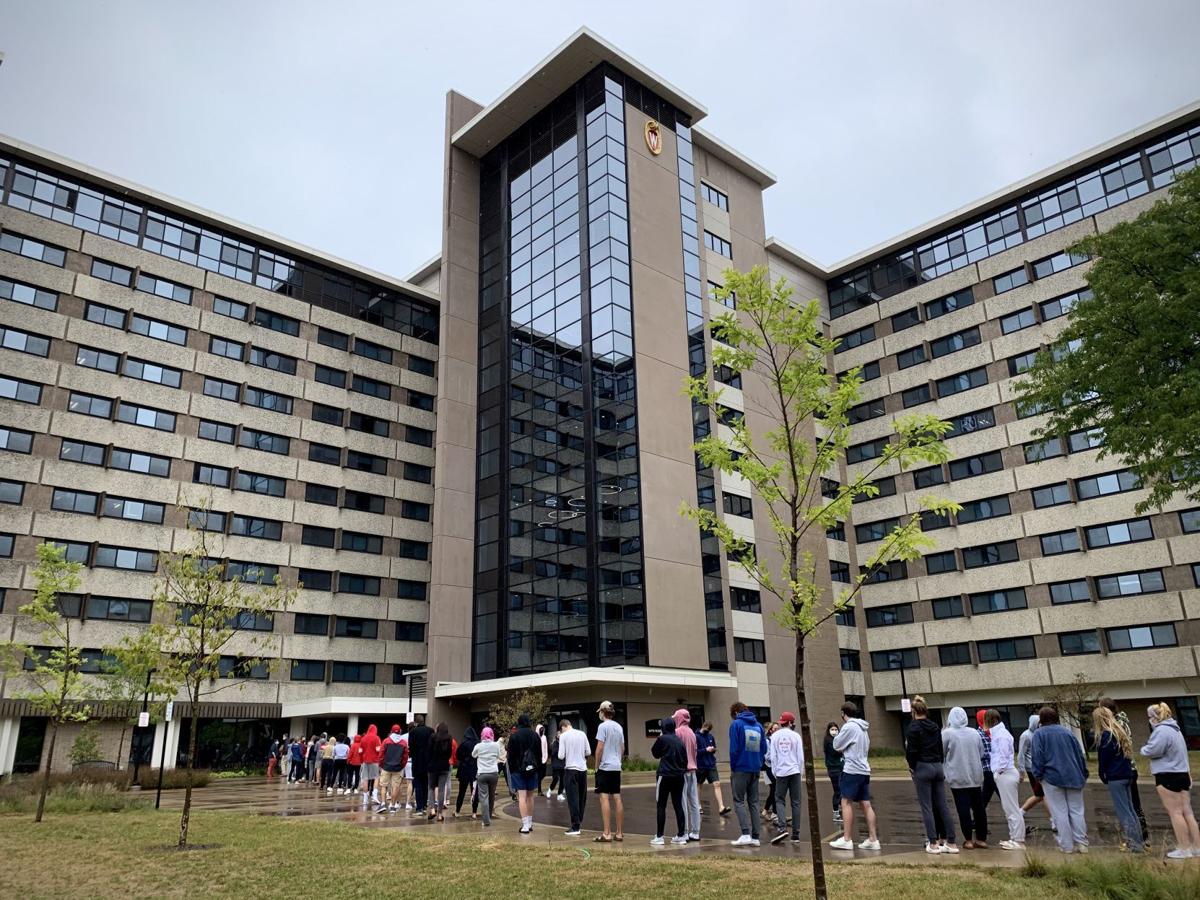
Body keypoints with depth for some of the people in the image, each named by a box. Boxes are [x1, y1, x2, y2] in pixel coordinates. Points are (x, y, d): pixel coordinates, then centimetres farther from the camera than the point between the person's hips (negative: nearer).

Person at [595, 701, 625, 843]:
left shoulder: (603, 726, -10)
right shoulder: (619, 727, 11)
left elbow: (600, 747, -14)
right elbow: (622, 748, 15)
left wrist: (596, 766, -5)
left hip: (605, 766, -7)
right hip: (616, 767, 7)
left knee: (604, 798, -5)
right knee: (617, 798, 8)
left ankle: (607, 834, -8)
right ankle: (619, 833, 11)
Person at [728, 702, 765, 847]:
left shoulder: (736, 724, -6)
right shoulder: (758, 725, 11)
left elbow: (734, 749, -10)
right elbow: (764, 747, 9)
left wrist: (732, 768, -1)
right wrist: (759, 764, 14)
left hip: (741, 768, -5)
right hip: (756, 769, 5)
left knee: (739, 800, 0)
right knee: (754, 802, 10)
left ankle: (745, 834, -12)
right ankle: (755, 837, 8)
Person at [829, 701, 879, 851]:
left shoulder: (849, 727, -11)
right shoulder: (862, 728, 15)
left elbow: (836, 745, -6)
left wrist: (839, 733, 11)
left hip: (852, 770, -8)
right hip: (864, 770, 8)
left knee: (846, 803, -3)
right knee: (866, 804, 8)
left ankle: (846, 839, -2)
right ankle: (873, 839, 7)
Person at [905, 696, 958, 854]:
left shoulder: (913, 727, -10)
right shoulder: (935, 726, 10)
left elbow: (912, 750, -13)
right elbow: (941, 748, 13)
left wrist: (912, 766, 1)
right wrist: (939, 763, 15)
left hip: (922, 768, -6)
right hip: (938, 767, 6)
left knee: (926, 807, 0)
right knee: (942, 806, 9)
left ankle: (933, 843, 0)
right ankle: (951, 842, 10)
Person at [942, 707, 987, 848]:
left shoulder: (947, 733, -12)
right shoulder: (975, 733, 2)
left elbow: (940, 753, -5)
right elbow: (981, 753, 9)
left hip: (958, 778, -4)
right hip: (976, 777, 4)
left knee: (963, 809, 1)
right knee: (979, 807, 12)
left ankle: (968, 840, 2)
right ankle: (981, 838, 18)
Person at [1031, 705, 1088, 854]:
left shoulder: (1039, 733, -1)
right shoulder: (1067, 732, 12)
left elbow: (1037, 757, -8)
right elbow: (1080, 755, 13)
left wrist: (1038, 775, 1)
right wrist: (1083, 775, 19)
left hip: (1052, 777, -4)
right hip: (1074, 777, 4)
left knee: (1060, 812, 1)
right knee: (1076, 811, 9)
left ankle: (1066, 845, 1)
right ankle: (1081, 843, 7)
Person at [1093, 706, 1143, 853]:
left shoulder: (1105, 736, -15)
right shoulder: (1120, 731, 12)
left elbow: (1103, 758, -13)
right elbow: (1127, 753, 16)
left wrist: (1102, 775, 3)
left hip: (1115, 777, -9)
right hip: (1127, 774, 9)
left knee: (1123, 811, -4)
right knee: (1129, 809, 15)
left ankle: (1135, 843, -5)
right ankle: (1138, 840, 19)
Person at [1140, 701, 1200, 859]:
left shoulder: (1161, 731, -18)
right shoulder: (1175, 729, 17)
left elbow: (1151, 751, -24)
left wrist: (1144, 749, -2)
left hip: (1168, 776, -10)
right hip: (1182, 774, 10)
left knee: (1175, 812, -4)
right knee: (1187, 812, 10)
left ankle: (1184, 848, -1)